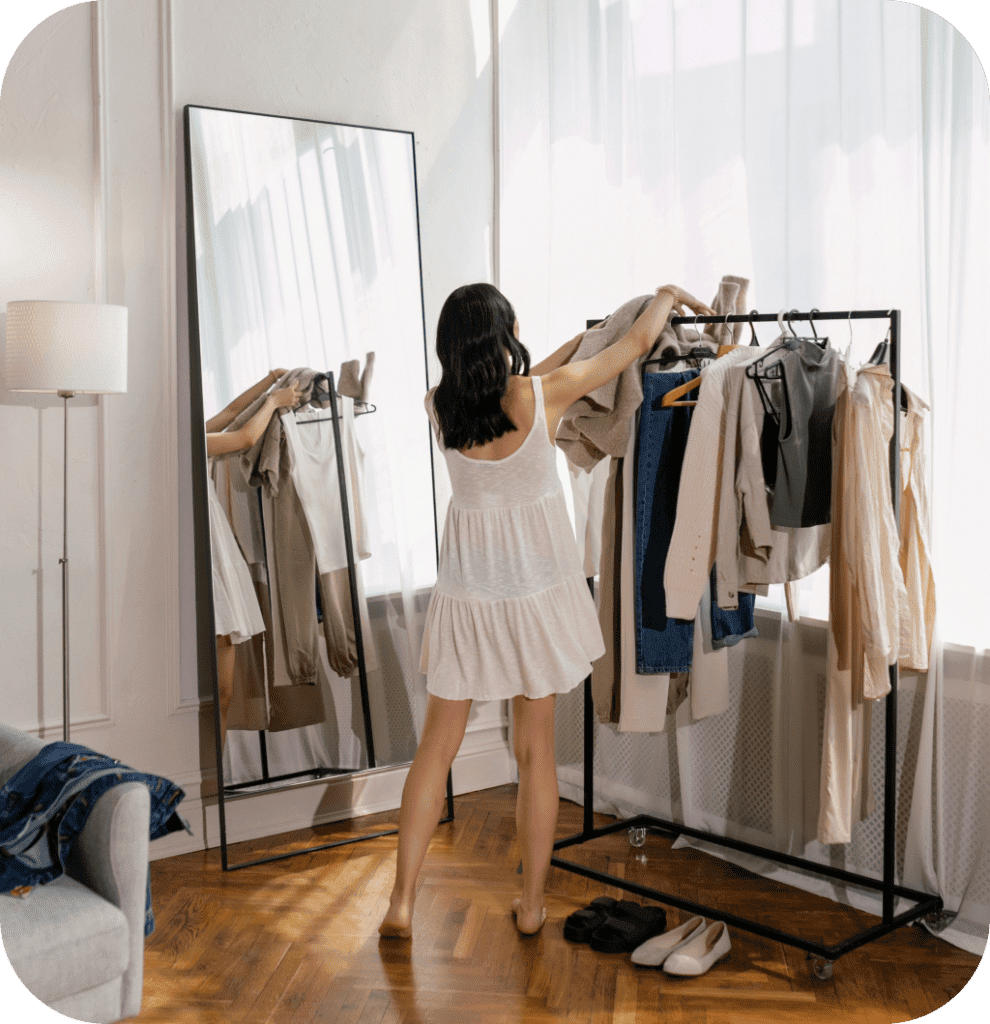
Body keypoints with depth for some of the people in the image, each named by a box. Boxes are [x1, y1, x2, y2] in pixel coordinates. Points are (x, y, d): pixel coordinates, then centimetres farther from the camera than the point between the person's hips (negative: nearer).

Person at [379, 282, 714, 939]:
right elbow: (638, 343, 0)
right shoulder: (544, 395, -15)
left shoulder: (441, 406, -7)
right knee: (536, 750, 11)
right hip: (537, 588, -1)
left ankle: (402, 903, 15)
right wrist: (669, 294, 19)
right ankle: (532, 904, 23)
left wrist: (581, 337, 21)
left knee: (437, 747, 12)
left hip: (467, 592, 2)